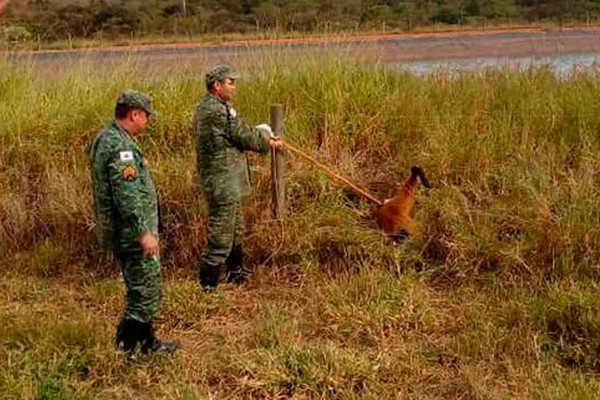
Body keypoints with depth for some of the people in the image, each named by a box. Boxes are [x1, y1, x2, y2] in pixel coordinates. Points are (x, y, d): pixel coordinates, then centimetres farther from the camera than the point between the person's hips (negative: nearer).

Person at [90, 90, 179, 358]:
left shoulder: (105, 139, 12)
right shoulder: (121, 147, -21)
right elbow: (128, 196, -27)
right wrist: (144, 232, -25)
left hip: (120, 232, 10)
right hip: (132, 233, -10)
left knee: (141, 290, 20)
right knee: (145, 293, -2)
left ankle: (148, 342, 30)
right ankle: (126, 350, 4)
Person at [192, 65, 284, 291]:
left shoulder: (205, 107, 12)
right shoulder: (219, 111, -21)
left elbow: (238, 134, 14)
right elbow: (245, 137, -16)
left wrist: (266, 141, 7)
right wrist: (267, 137, 3)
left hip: (217, 180, 11)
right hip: (224, 183, -11)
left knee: (235, 229, 25)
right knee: (220, 237, -4)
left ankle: (235, 273, 39)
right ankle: (207, 285, 1)